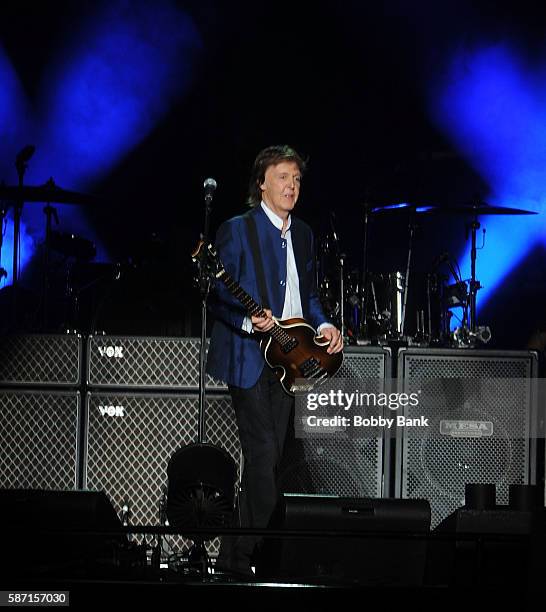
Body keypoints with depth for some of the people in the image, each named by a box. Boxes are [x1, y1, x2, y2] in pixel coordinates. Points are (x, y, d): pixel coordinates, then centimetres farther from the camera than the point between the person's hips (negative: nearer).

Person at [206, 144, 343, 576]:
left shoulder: (303, 234, 15)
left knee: (271, 458, 6)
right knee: (263, 453, -14)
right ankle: (265, 552, -8)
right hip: (248, 359, -7)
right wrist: (249, 322, -25)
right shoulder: (236, 231, -5)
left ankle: (235, 555, 13)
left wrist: (323, 324, 3)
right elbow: (219, 298, -8)